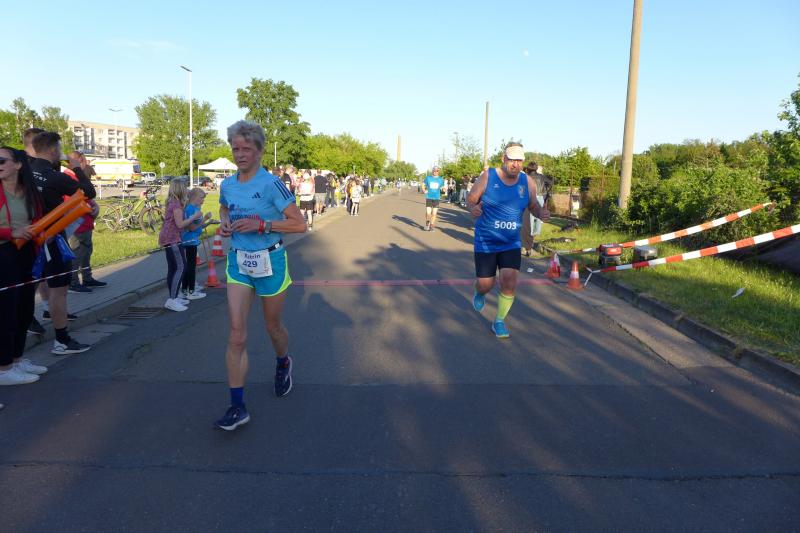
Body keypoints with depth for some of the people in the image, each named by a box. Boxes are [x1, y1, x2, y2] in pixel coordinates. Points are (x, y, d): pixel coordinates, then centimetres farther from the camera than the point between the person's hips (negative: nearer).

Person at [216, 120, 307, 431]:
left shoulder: (271, 184, -14)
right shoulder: (227, 185, 3)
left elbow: (299, 224, -14)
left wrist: (261, 225, -23)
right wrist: (224, 225, 2)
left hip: (269, 262, -4)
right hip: (238, 262, 4)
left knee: (272, 326, 15)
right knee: (236, 335, -4)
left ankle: (283, 364, 49)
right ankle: (237, 407, 2)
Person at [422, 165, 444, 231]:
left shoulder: (440, 179, 6)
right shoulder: (428, 178, 4)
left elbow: (442, 188, 12)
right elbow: (423, 185, 13)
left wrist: (443, 189, -11)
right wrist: (424, 191, -4)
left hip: (436, 198, 1)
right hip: (429, 197, -1)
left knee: (434, 213, 1)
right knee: (428, 213, -8)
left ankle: (431, 226, 18)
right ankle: (427, 223, 20)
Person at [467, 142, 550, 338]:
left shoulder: (527, 182, -3)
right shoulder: (488, 176, -10)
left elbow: (533, 205, 7)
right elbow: (471, 198, -4)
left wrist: (541, 213, -16)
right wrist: (473, 209, -28)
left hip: (511, 244, 2)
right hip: (485, 242, -2)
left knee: (510, 284, -9)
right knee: (485, 285, 5)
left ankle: (499, 321, 14)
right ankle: (479, 294, 45)